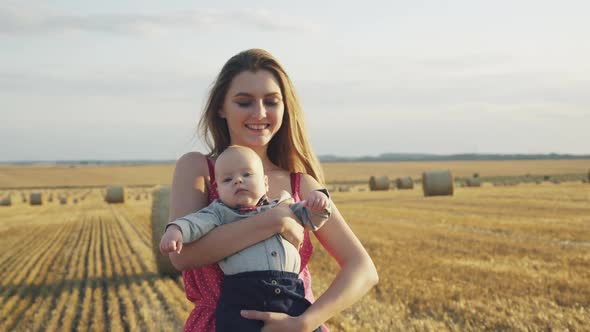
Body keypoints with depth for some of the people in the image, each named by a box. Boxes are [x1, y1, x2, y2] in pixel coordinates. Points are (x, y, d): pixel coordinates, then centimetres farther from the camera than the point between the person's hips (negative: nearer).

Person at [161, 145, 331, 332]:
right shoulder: (220, 212, 15)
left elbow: (311, 218, 22)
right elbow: (198, 221, 0)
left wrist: (319, 201, 0)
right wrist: (176, 229, -22)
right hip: (241, 294, -2)